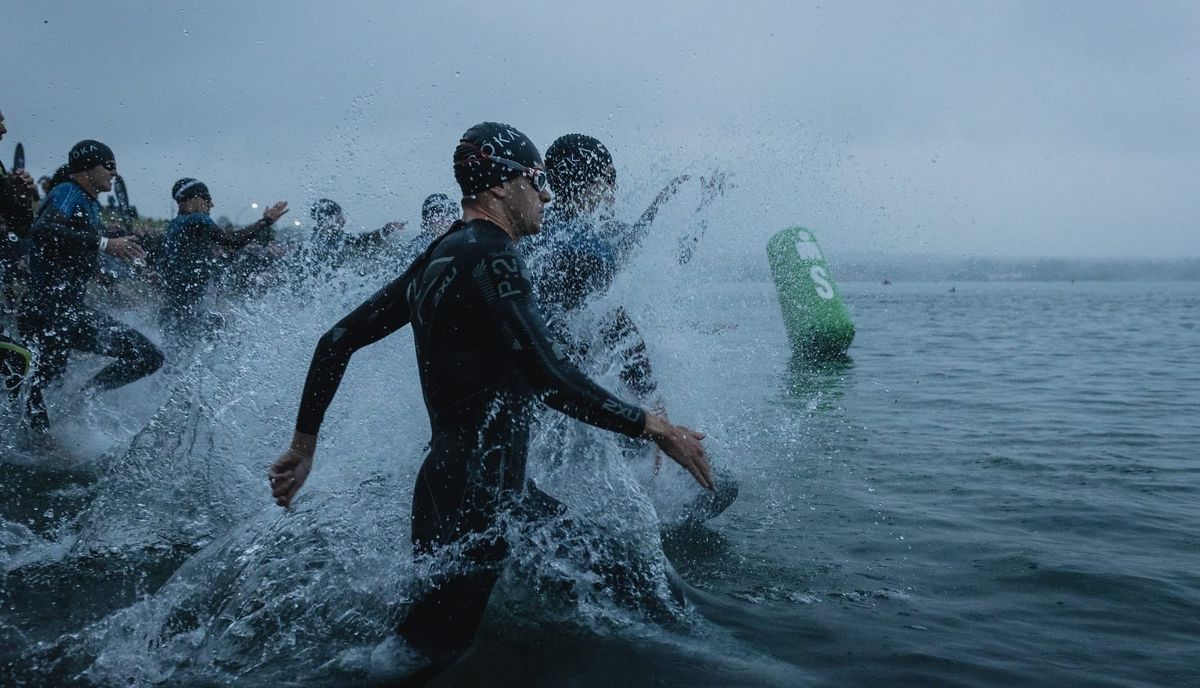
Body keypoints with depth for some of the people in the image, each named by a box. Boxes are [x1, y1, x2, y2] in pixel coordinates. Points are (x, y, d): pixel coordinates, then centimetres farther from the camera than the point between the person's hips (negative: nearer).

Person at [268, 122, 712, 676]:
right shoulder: (489, 255, -17)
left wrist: (304, 443, 17)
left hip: (451, 485, 10)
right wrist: (653, 427, -16)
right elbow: (548, 378, -25)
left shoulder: (439, 258, 11)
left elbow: (339, 340, 13)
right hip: (473, 502, -10)